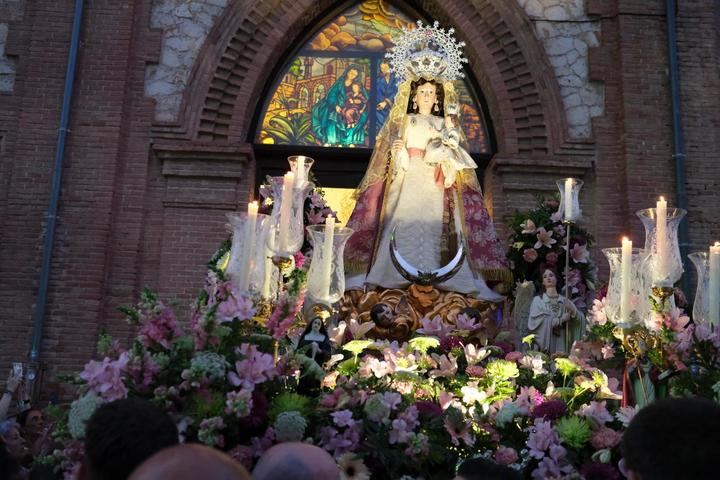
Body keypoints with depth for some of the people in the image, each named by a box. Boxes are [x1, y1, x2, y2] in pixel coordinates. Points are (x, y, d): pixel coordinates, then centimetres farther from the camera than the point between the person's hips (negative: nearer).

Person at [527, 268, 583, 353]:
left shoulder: (565, 301, 11)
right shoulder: (537, 300, 3)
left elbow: (579, 320, 4)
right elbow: (537, 321, -10)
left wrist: (572, 311, -16)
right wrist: (561, 320, -10)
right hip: (545, 343, -2)